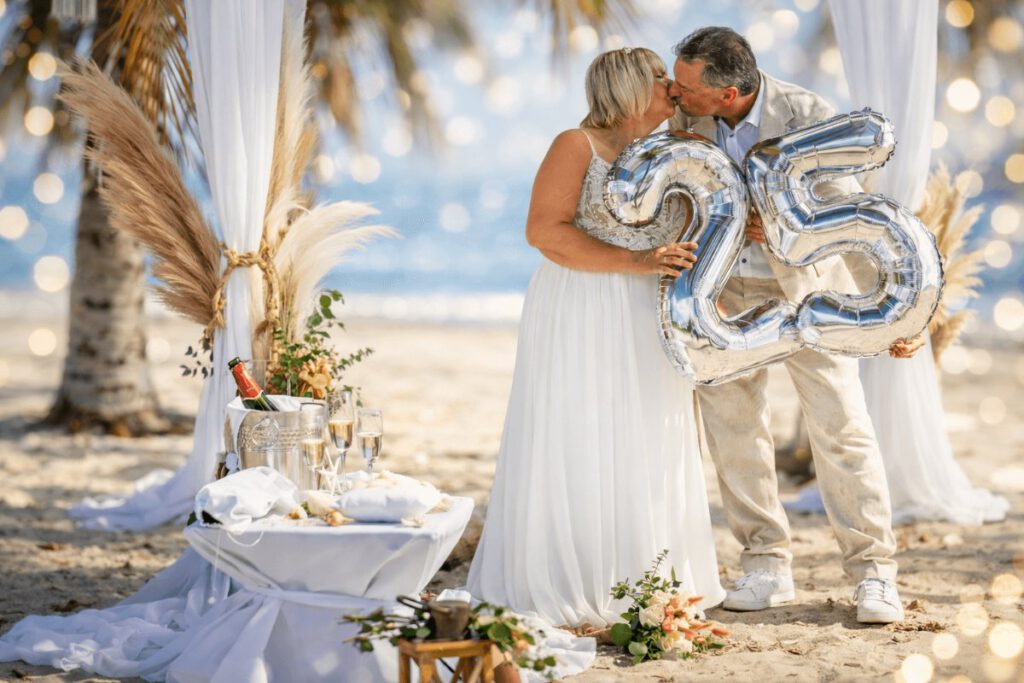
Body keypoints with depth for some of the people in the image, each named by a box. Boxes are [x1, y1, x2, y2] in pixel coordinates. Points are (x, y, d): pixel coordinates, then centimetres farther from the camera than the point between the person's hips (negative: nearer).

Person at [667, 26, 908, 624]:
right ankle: (768, 569, 12)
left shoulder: (807, 116, -24)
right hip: (727, 291, 4)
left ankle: (874, 574, 1)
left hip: (806, 288, -4)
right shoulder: (689, 114, -11)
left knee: (842, 428, -7)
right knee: (735, 429, 2)